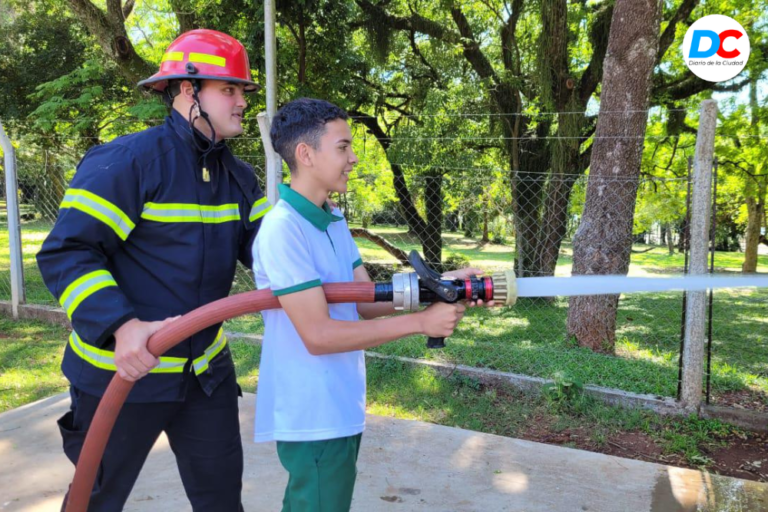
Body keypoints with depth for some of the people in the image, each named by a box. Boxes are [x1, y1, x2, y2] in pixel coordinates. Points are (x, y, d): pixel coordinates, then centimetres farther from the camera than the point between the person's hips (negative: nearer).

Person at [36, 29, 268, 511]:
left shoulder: (239, 176, 5)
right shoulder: (124, 161, -18)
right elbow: (65, 253, -21)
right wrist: (119, 326, -34)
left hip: (206, 369, 6)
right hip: (121, 371, -6)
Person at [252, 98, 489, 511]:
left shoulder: (334, 221, 8)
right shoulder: (282, 228, -22)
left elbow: (368, 302, 5)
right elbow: (318, 335, -25)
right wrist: (421, 321, -22)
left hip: (340, 408, 9)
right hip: (313, 417, -9)